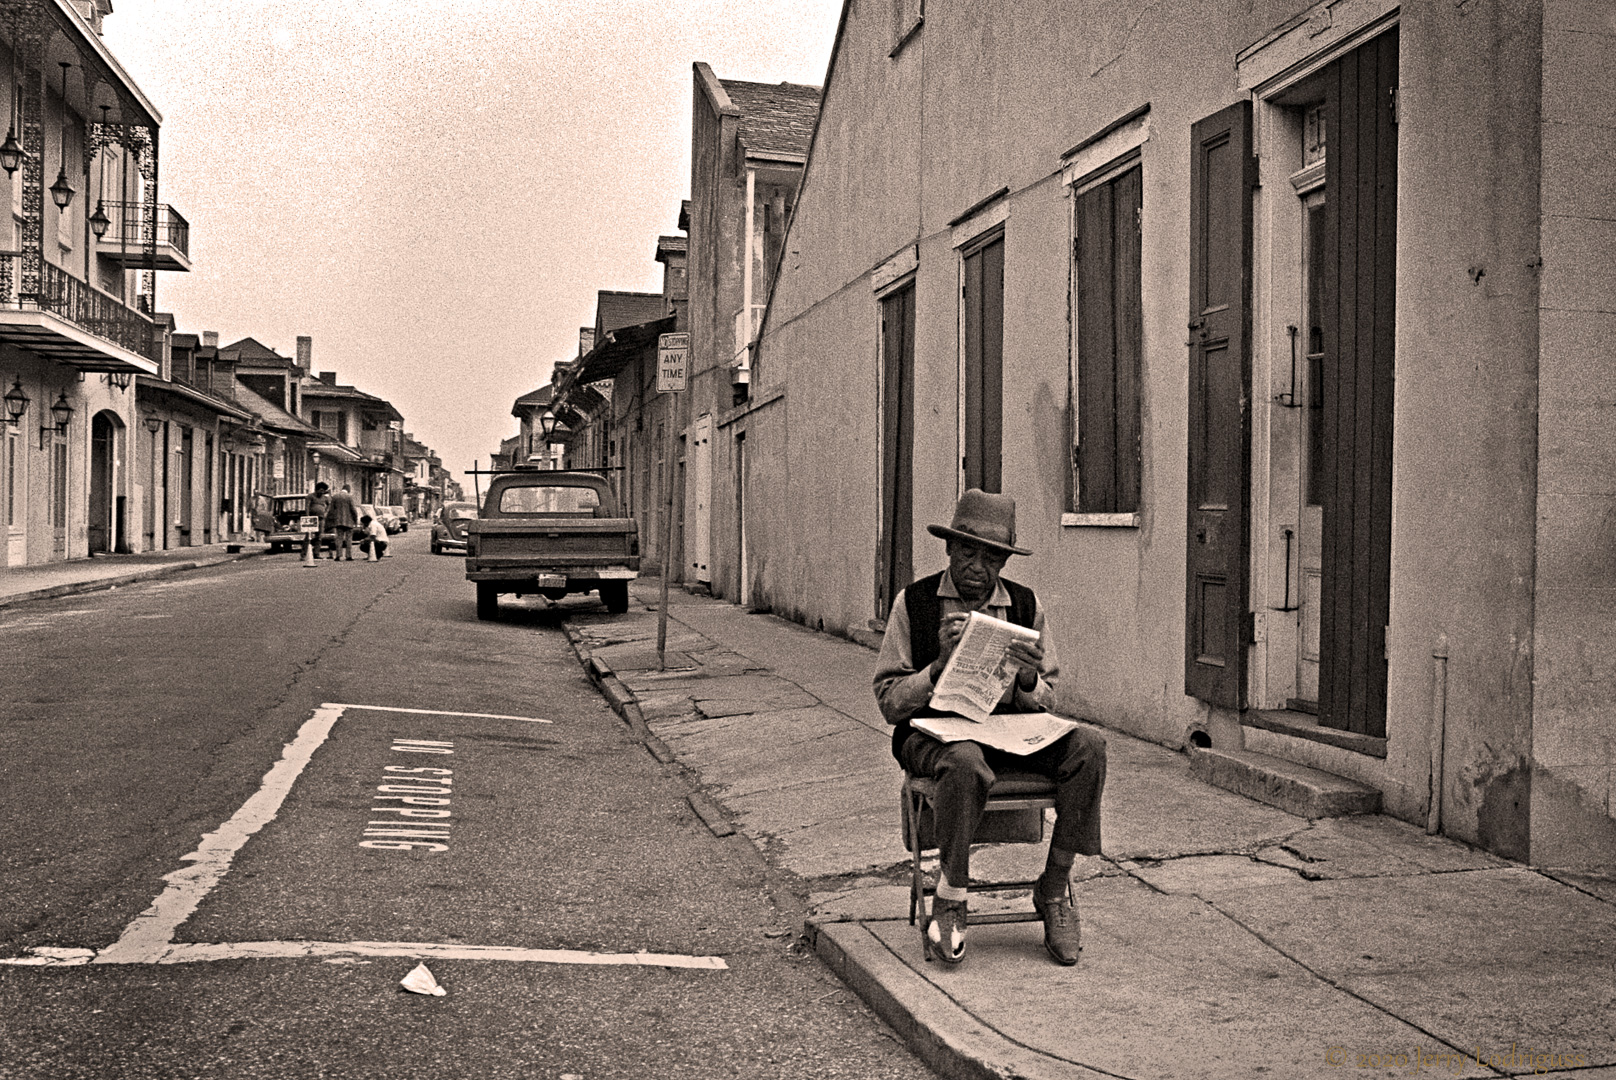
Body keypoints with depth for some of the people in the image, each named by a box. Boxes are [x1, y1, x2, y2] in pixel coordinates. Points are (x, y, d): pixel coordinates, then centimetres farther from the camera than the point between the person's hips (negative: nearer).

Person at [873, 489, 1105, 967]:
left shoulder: (1026, 606, 8)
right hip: (933, 732, -3)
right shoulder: (914, 603, -1)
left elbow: (1046, 701, 11)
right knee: (966, 762, -39)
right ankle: (949, 905, -22)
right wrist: (940, 665, -19)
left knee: (1088, 749, -24)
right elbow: (889, 702, -3)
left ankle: (1053, 892, -13)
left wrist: (1028, 680, -14)